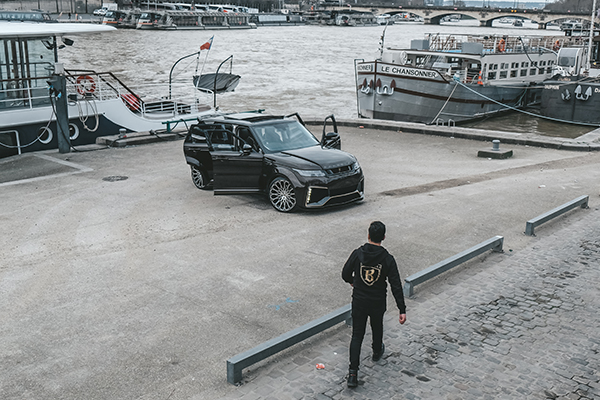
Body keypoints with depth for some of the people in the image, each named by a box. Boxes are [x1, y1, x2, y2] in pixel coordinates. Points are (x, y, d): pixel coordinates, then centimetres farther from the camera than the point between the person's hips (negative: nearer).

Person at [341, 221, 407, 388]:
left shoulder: (357, 253, -13)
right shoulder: (387, 259, -16)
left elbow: (345, 274, -1)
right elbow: (396, 286, -16)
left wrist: (352, 281, 22)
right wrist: (402, 310, -12)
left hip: (358, 301, 0)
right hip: (378, 303, 0)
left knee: (357, 335, 6)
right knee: (377, 327, 28)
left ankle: (353, 373, -3)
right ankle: (377, 352, 54)